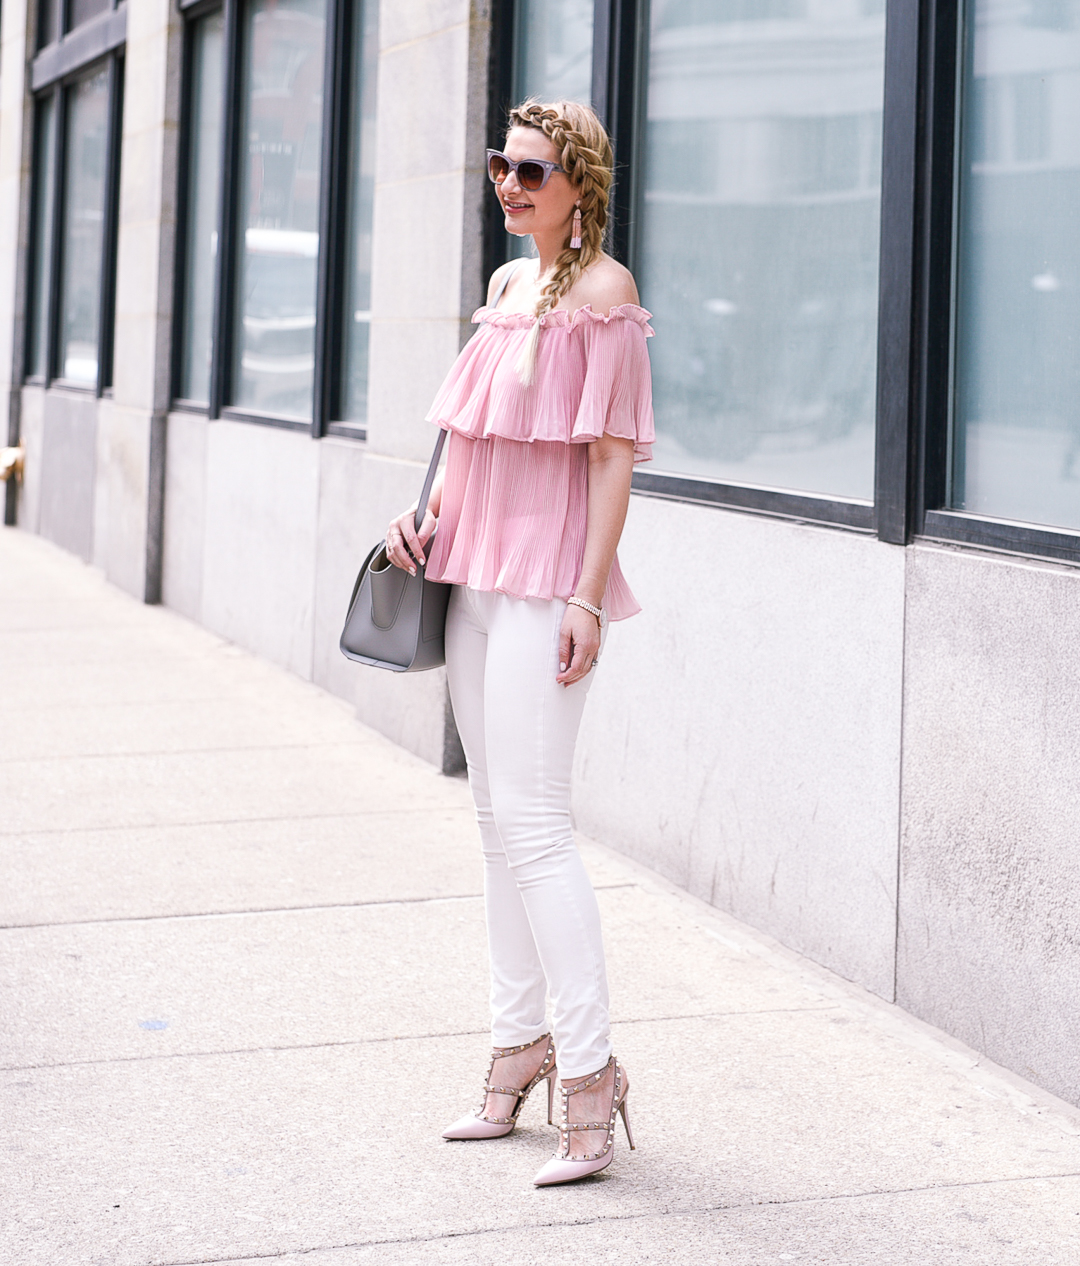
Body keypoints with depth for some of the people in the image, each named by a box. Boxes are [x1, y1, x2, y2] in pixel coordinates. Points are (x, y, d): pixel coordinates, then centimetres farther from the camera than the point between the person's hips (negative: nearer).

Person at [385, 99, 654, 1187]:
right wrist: (430, 511, 7)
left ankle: (587, 1069, -6)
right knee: (496, 817, 12)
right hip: (476, 568, 8)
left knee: (532, 820, -12)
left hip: (548, 577, -8)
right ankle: (519, 1039, 21)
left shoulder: (603, 291, -9)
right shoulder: (506, 284, 15)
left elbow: (614, 455, -13)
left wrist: (587, 595, -18)